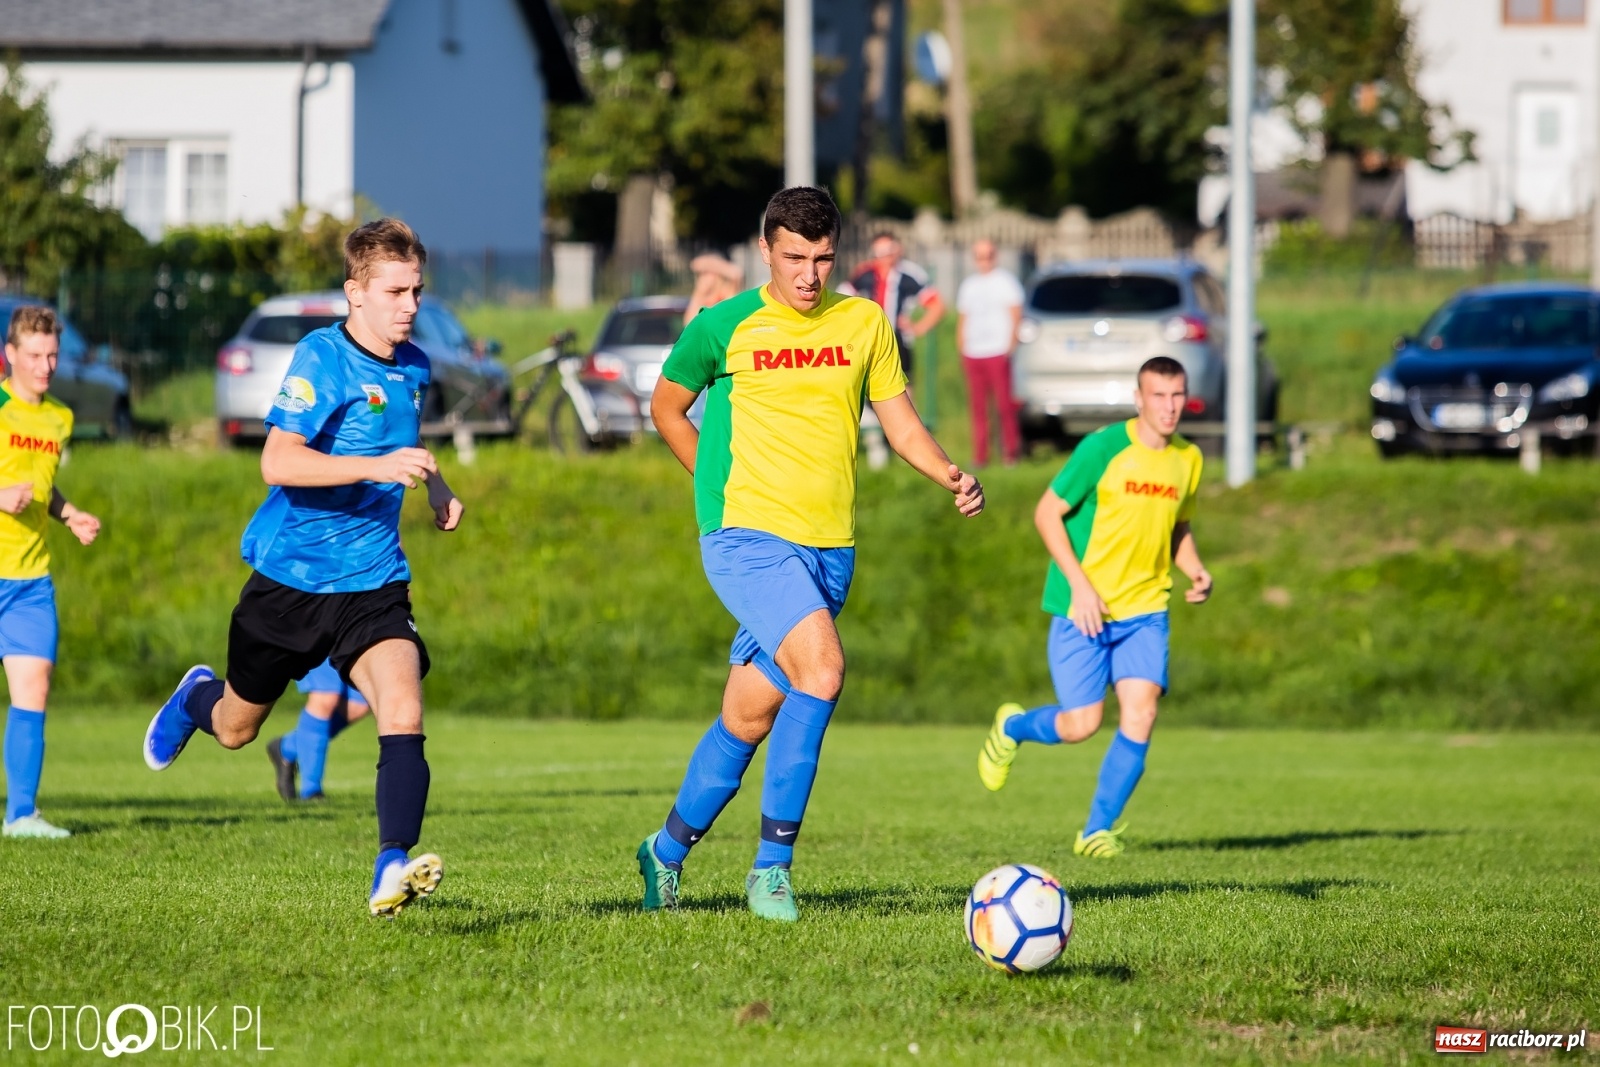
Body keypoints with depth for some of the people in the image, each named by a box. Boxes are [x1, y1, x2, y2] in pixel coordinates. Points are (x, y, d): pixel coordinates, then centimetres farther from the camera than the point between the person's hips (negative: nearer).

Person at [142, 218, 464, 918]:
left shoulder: (414, 368, 6)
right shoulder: (322, 358, -16)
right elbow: (277, 462, -28)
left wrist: (434, 484, 15)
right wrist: (376, 467, -36)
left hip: (372, 581, 4)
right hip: (290, 574, -4)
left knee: (403, 715, -22)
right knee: (233, 729, 16)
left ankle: (393, 870, -29)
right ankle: (197, 698, 52)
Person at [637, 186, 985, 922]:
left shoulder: (863, 323, 8)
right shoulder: (725, 327, -2)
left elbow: (900, 422, 12)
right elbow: (667, 406, 12)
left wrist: (951, 477, -5)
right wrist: (719, 484, 4)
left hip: (830, 546, 5)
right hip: (748, 535, -5)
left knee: (750, 716, 9)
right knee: (820, 668, -26)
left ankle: (667, 852, 30)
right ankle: (772, 867, -18)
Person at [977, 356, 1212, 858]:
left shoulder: (1187, 459, 6)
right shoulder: (1103, 448, -12)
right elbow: (1047, 512, -9)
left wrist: (1195, 570, 1)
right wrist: (1079, 585, -17)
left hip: (1145, 609, 4)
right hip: (1084, 607, -4)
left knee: (1141, 713, -13)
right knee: (1081, 724, -6)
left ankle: (1098, 830, 0)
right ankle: (1011, 727, 29)